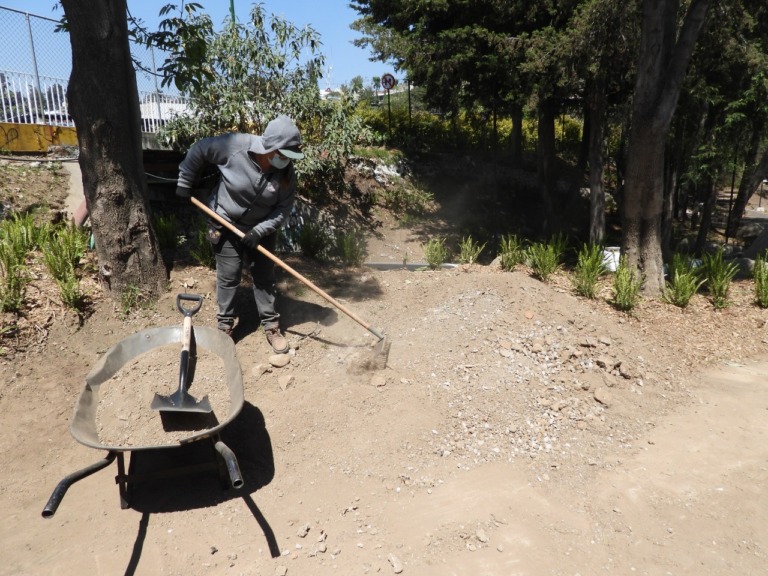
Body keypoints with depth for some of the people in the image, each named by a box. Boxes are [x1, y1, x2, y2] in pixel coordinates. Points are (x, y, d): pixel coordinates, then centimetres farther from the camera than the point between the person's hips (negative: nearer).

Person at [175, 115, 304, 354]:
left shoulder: (287, 172, -18)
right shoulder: (235, 146, -26)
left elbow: (283, 209, -12)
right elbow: (199, 150, -11)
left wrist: (260, 231, -23)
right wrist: (185, 183, -6)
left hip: (261, 229, 2)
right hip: (227, 224, -2)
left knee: (265, 277, 6)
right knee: (228, 277, 3)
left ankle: (271, 327, 17)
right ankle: (224, 327, 19)